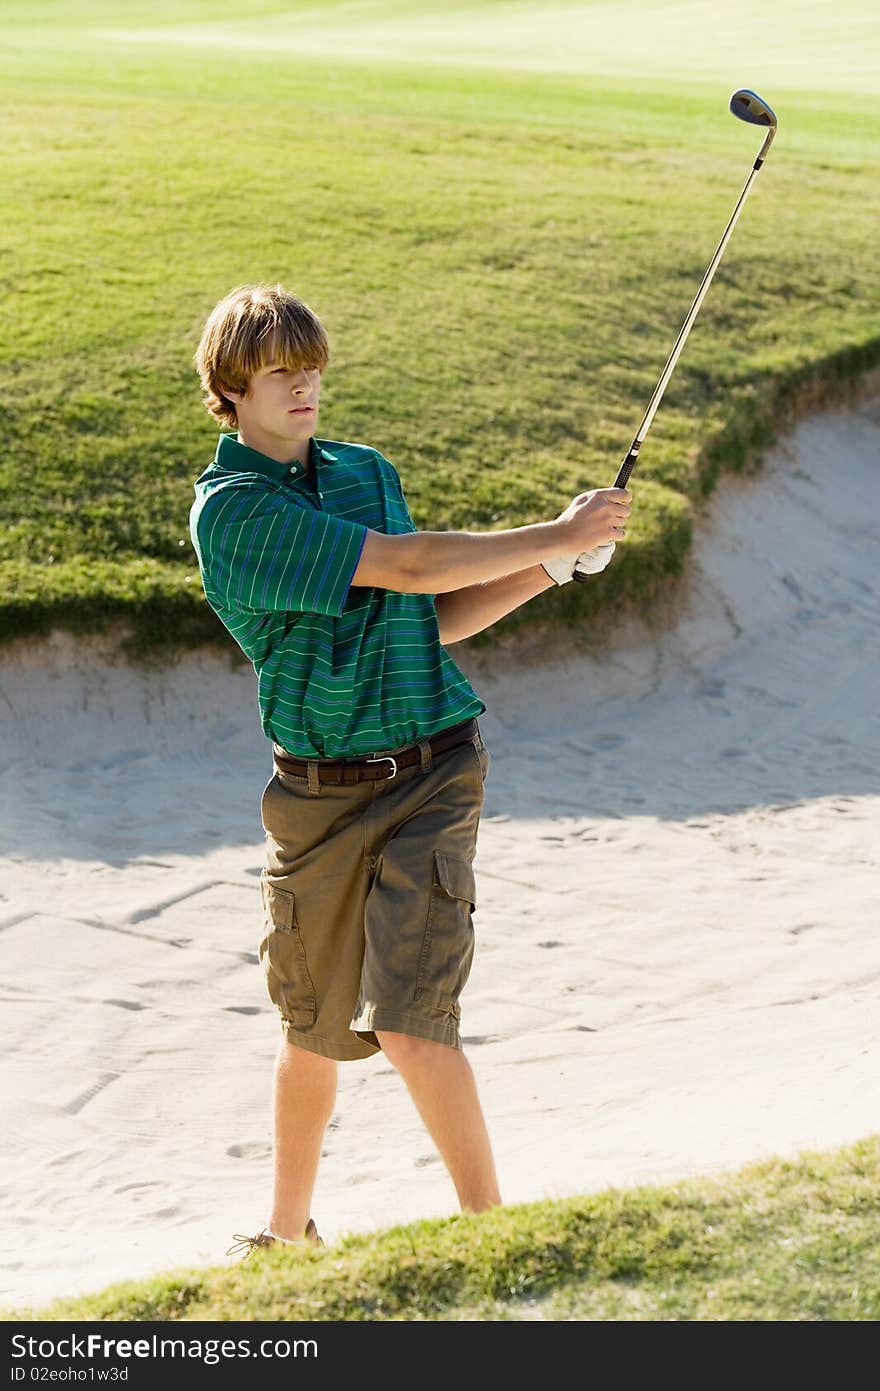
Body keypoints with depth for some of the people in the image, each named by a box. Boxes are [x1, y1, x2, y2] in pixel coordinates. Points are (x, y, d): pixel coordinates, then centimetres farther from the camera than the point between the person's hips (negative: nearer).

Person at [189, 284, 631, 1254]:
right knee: (313, 1029, 12)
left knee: (408, 1020, -12)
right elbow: (407, 565, -17)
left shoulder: (366, 470, 9)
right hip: (318, 793, -2)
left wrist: (549, 568, 5)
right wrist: (556, 536, -11)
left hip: (431, 773, 2)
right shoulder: (228, 509, -11)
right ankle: (285, 1233, 34)